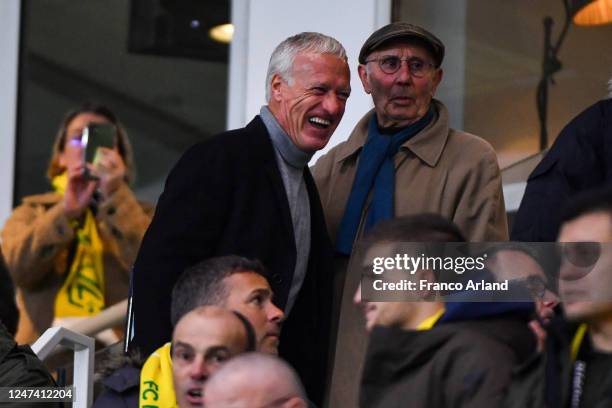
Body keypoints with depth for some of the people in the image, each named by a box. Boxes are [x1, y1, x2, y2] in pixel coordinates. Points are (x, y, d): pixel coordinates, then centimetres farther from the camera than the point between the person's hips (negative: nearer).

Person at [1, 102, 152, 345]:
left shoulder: (137, 214, 18)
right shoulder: (33, 211, 19)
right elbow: (20, 267, -1)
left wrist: (116, 197, -10)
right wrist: (66, 211, -11)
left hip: (117, 350, -1)